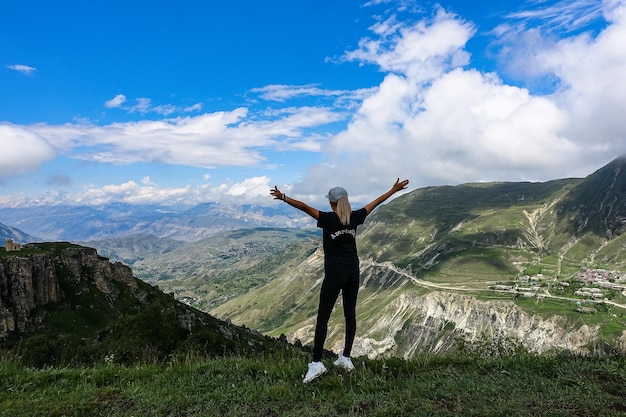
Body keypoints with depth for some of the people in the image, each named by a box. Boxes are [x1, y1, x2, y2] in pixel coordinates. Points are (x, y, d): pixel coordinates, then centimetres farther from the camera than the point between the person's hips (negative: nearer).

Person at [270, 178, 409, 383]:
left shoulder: (328, 219, -11)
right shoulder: (354, 218, 3)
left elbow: (305, 207, -23)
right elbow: (376, 202, 14)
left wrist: (283, 197, -27)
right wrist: (394, 190, 25)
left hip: (334, 273, -5)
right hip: (353, 272, 6)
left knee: (323, 316, -2)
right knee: (350, 314, 11)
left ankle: (317, 362, -3)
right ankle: (346, 358, 19)